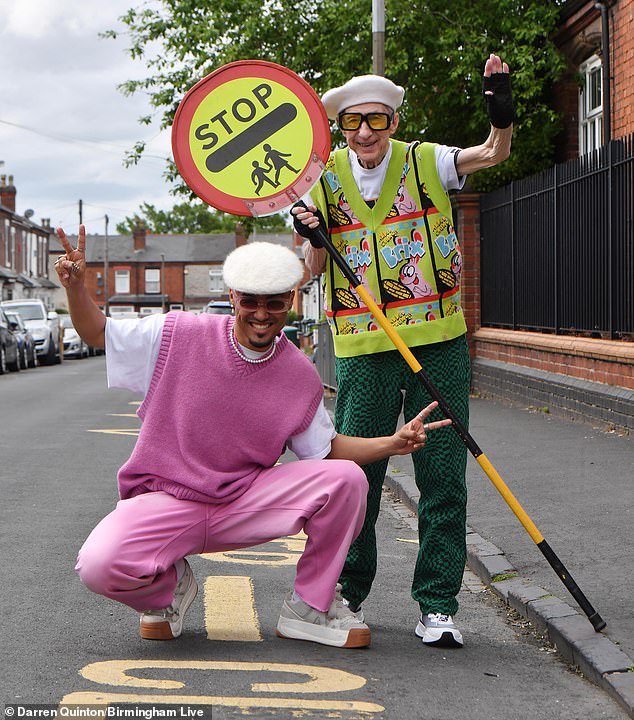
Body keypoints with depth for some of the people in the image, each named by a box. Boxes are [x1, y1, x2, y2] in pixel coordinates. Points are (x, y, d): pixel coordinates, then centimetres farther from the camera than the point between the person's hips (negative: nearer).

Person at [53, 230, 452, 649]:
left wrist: (392, 444, -5)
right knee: (100, 564, -32)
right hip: (164, 502, -2)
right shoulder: (178, 335, -10)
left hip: (246, 504, 2)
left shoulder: (301, 377, -1)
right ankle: (169, 588, 8)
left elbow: (325, 450, 9)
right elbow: (98, 333, 0)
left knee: (346, 478, -19)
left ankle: (311, 606, 1)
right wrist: (76, 288, -20)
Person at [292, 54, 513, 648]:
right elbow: (315, 270, 8)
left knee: (443, 478, -1)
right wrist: (313, 238, -13)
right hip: (362, 349, 1)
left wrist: (501, 116, -32)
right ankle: (347, 594, 23)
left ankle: (437, 606, 9)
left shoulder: (425, 163, 1)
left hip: (438, 343, -1)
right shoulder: (325, 178, 6)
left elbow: (493, 153, -14)